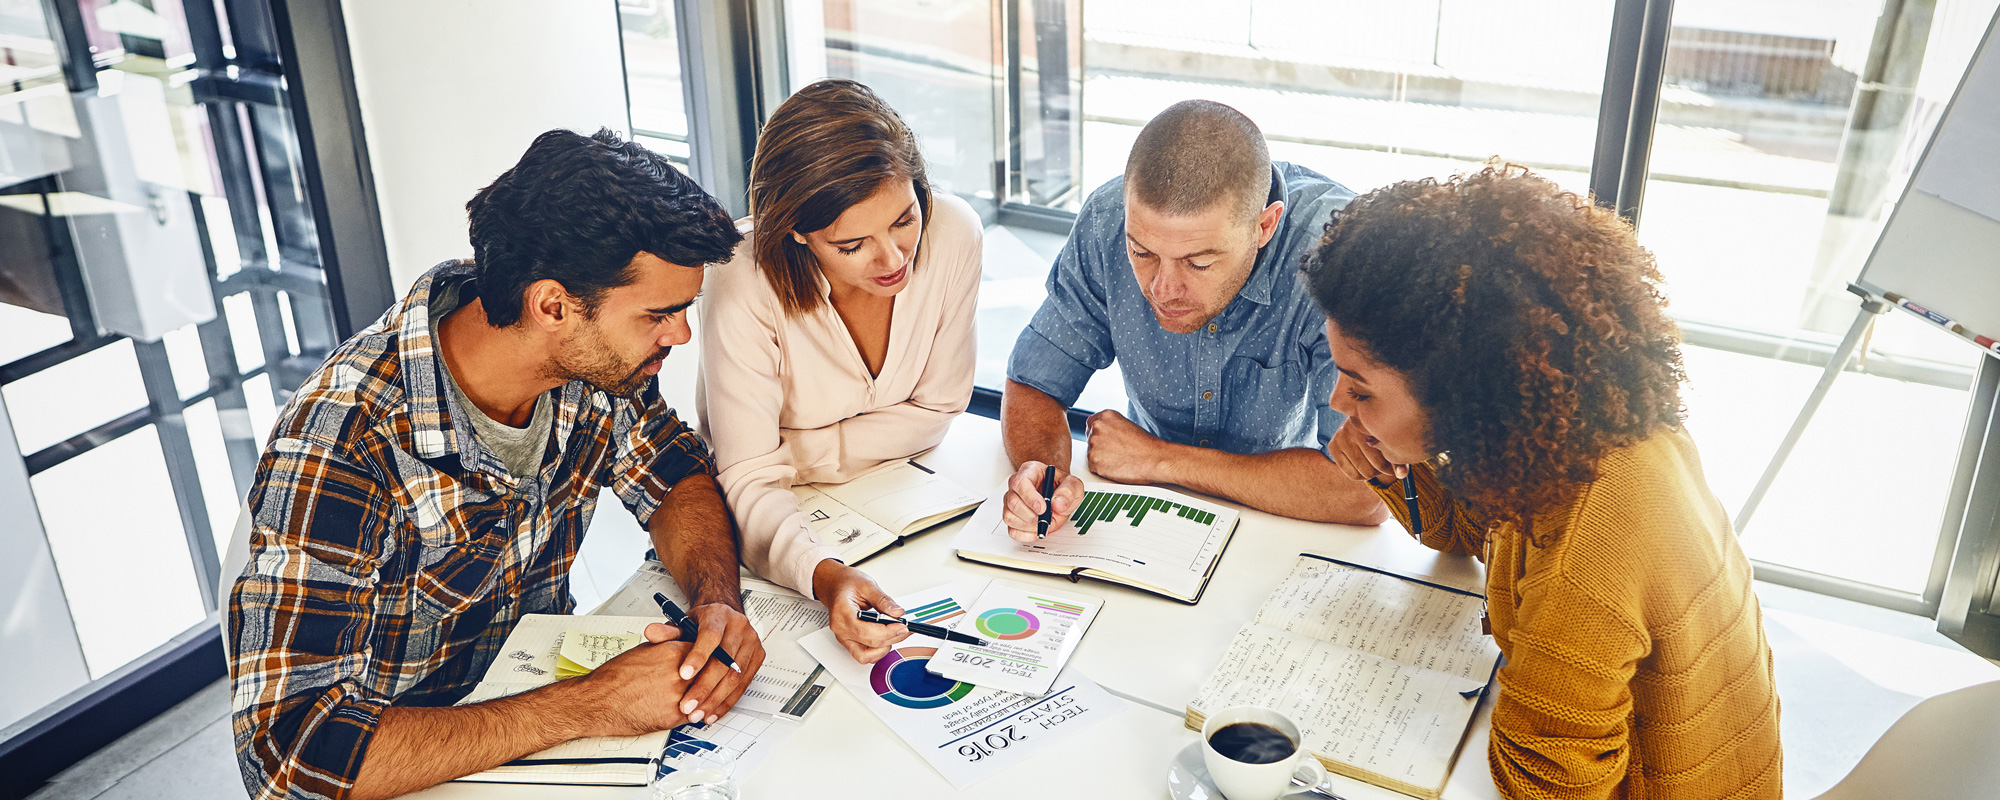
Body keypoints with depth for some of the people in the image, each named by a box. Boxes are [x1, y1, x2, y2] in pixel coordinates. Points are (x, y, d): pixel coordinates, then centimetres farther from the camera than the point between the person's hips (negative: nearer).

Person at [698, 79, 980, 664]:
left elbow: (935, 409, -8)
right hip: (780, 520, -3)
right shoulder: (744, 287, -30)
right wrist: (825, 576, -46)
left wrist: (799, 454, -17)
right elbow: (750, 479, -27)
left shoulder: (952, 233, -21)